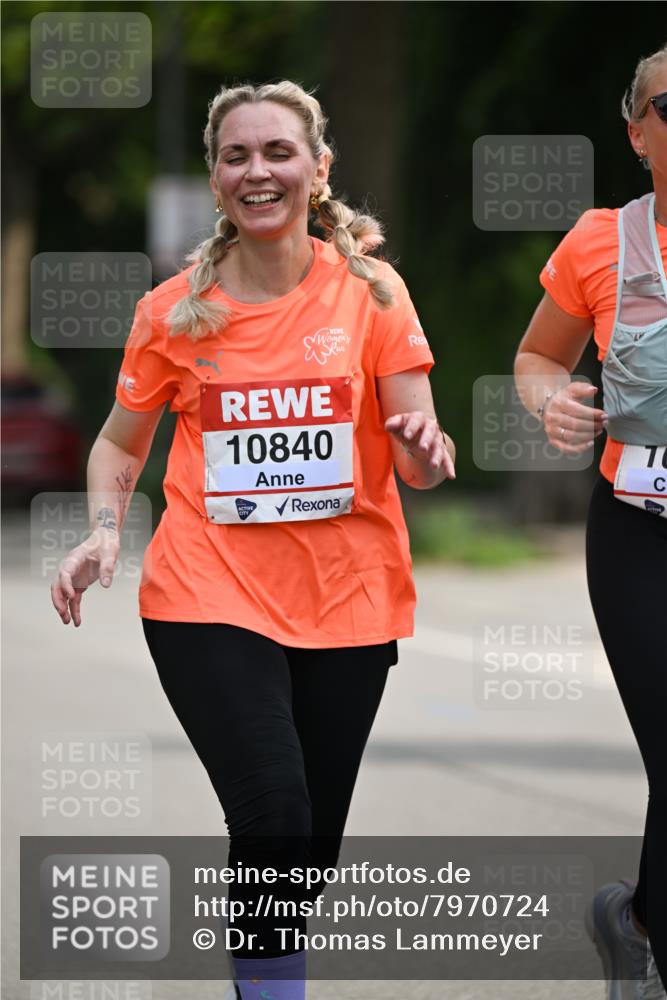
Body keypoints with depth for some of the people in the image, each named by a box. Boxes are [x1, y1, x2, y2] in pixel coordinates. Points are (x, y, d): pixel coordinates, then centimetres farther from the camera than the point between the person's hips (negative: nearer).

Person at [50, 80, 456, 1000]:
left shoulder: (370, 290, -1)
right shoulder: (174, 310, -1)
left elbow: (417, 460, -2)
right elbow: (121, 443, 13)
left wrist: (427, 451, -26)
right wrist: (104, 531, -6)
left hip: (348, 603, 2)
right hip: (210, 597, -2)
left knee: (312, 848, 9)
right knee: (274, 822, -19)